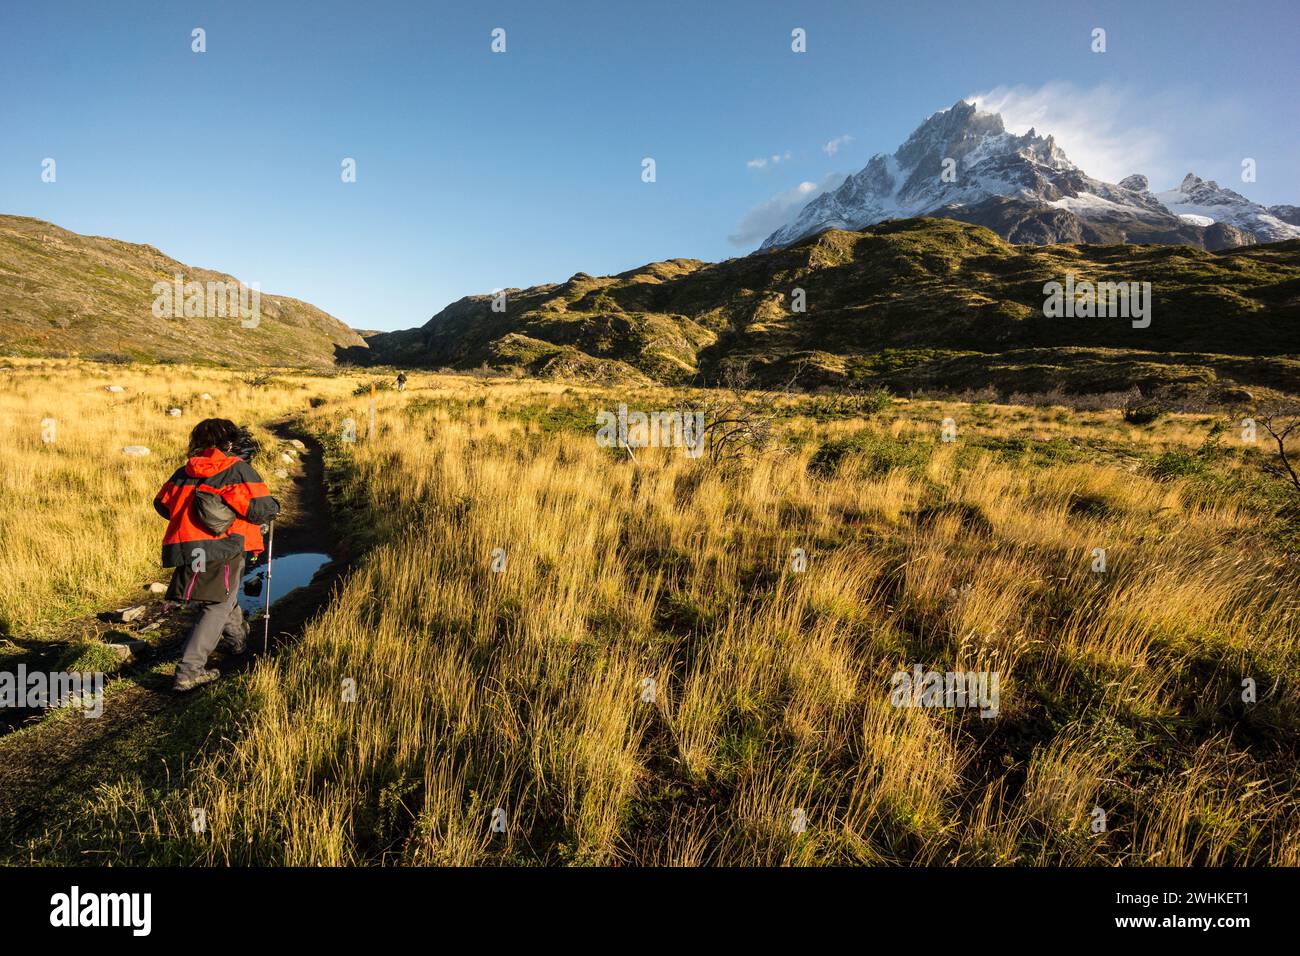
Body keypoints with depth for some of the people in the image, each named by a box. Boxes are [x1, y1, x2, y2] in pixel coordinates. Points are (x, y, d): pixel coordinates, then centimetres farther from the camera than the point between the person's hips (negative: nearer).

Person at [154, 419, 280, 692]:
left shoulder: (184, 471, 13)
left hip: (186, 549, 6)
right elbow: (259, 510, -12)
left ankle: (239, 640, 47)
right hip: (223, 549, -6)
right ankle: (189, 670, -5)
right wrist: (274, 506, 10)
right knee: (218, 608, 3)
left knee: (224, 598, 27)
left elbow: (162, 504, 21)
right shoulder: (239, 469, -4)